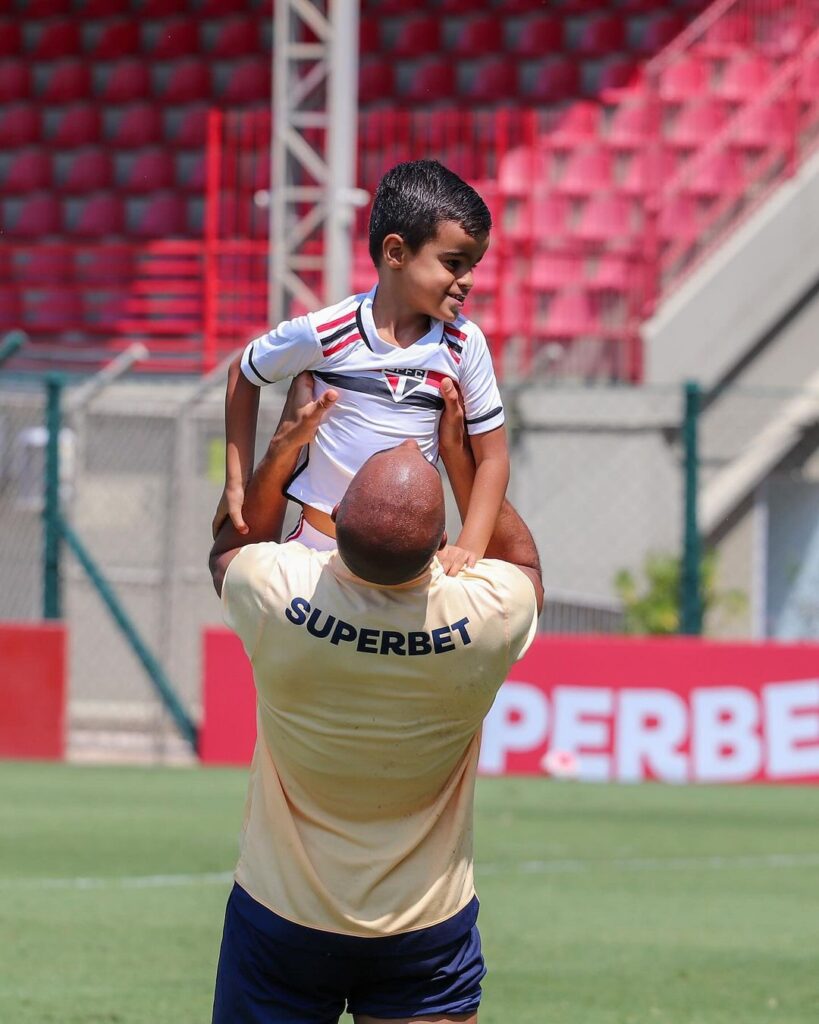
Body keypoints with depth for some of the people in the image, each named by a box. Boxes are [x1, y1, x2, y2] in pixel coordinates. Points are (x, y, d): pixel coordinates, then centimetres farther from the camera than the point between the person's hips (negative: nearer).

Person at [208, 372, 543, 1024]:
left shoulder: (280, 594, -22)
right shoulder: (487, 617, -20)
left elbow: (230, 547, 7)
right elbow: (521, 557, 9)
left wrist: (288, 441, 10)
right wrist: (458, 454, 11)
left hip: (282, 920, 0)